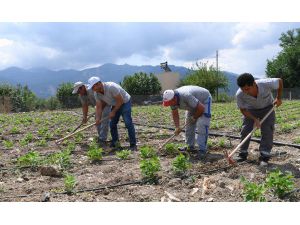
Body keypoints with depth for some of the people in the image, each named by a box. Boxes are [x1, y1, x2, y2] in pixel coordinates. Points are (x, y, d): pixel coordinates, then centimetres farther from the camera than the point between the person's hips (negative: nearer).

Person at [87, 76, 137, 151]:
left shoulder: (111, 87, -34)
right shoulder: (96, 93, -11)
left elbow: (120, 101, -27)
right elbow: (99, 107, -10)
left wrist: (113, 112, -21)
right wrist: (98, 118, -22)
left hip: (125, 102, -7)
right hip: (115, 105, 7)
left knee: (128, 123, -17)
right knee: (112, 124, 3)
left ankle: (133, 145, -13)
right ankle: (115, 143, 19)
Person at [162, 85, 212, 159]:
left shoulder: (186, 96, -43)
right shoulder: (172, 99, -18)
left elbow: (201, 108, -35)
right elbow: (175, 114, -2)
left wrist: (194, 118, -16)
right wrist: (177, 127, -14)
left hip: (204, 100, -8)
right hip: (193, 104, 8)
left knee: (202, 125, -19)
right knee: (189, 124, 7)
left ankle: (202, 150, -17)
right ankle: (190, 147, 16)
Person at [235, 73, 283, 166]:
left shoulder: (266, 84, -39)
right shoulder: (239, 95, -34)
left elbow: (280, 81, -15)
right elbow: (243, 109, -16)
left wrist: (278, 98, -8)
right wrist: (255, 119, -27)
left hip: (267, 108, -1)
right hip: (250, 110, 1)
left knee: (267, 131, -11)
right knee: (245, 130, -5)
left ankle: (264, 157, -6)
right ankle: (243, 154, 9)